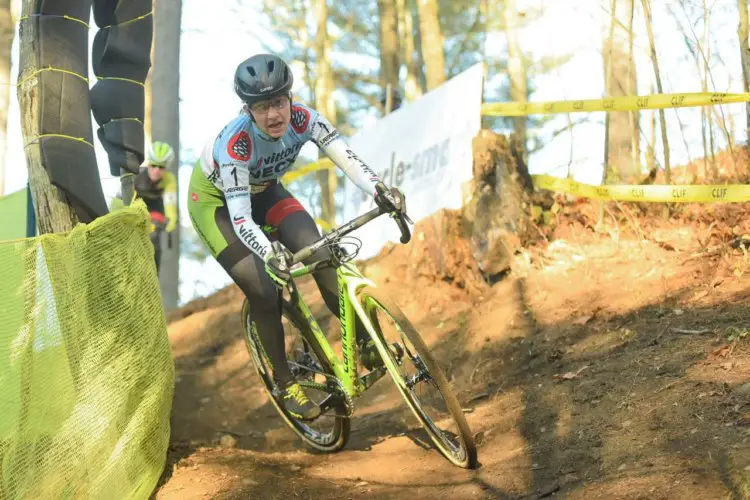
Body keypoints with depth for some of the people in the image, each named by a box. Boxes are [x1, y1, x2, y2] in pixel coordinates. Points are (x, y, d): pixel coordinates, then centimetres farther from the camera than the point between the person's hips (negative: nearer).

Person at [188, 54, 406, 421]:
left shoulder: (305, 120, -26)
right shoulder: (235, 142, -39)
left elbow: (347, 159, -35)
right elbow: (240, 218, -43)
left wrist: (380, 191, -54)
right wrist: (269, 256, -60)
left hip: (263, 191, 4)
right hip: (215, 200, -4)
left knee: (319, 256, -17)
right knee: (264, 292, -14)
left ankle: (365, 342, -5)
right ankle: (285, 384, 3)